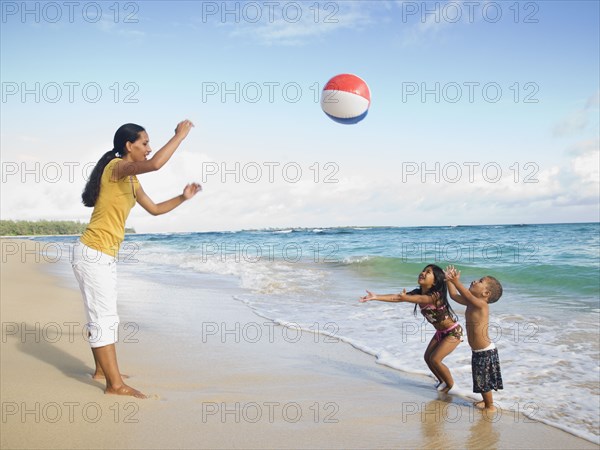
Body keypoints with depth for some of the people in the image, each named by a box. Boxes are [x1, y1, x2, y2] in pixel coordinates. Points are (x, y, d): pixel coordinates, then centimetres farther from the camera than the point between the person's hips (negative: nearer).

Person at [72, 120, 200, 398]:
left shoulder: (131, 179, 15)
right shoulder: (116, 167, -14)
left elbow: (154, 209, 24)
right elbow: (154, 164, -33)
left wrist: (182, 197, 14)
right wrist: (180, 135, -22)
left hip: (106, 256, 10)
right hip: (92, 253, -10)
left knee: (104, 317, 17)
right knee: (103, 318, -6)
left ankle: (103, 370, 29)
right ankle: (115, 385, -2)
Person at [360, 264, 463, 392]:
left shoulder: (435, 295, -30)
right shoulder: (417, 292, -8)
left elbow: (420, 299, -52)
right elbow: (396, 297, -19)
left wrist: (406, 297, -73)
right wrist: (376, 297, -33)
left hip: (453, 332, -8)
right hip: (440, 332, 8)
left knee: (434, 359, -13)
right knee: (427, 357, 7)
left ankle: (450, 384, 11)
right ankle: (442, 382, 29)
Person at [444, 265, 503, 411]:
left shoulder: (481, 304, -22)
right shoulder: (470, 303, 3)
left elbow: (468, 295, -41)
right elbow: (454, 295, 8)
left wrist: (456, 282, -51)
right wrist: (449, 280, -1)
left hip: (486, 352, -9)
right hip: (478, 351, 9)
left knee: (484, 381, 5)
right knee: (481, 380, 22)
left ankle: (490, 406, 21)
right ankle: (486, 401, 38)